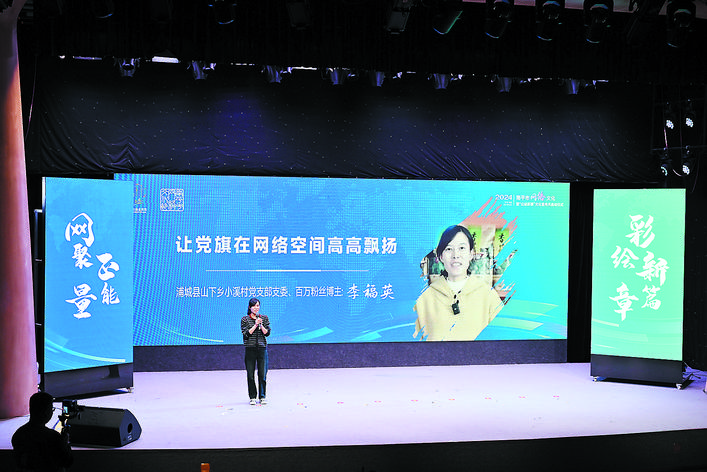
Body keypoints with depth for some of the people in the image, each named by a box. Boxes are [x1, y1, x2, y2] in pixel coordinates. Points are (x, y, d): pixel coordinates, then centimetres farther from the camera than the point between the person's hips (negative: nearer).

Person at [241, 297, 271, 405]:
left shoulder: (264, 318, 9)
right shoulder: (245, 319, 3)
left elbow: (267, 333, 4)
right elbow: (246, 333, -6)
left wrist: (261, 325, -11)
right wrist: (255, 325, -12)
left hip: (262, 348, 1)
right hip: (250, 348, -1)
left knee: (262, 374, 0)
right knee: (250, 374, 1)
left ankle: (262, 396, 10)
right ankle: (252, 397, 11)